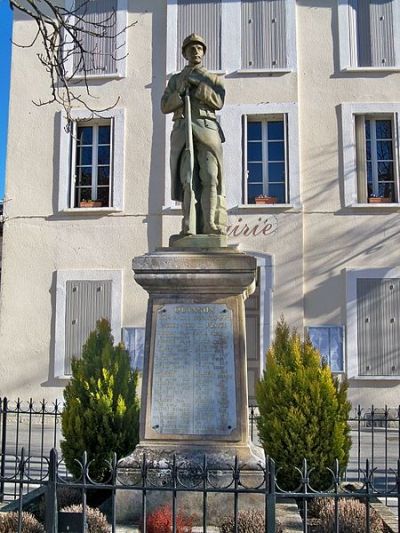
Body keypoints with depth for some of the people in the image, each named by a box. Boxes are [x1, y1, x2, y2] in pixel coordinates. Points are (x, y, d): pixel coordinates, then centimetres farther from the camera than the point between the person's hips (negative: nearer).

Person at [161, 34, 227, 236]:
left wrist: (197, 84, -5)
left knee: (209, 178, -15)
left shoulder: (214, 79, 20)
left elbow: (218, 102, 1)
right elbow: (165, 106, 11)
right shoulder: (175, 80, 23)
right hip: (183, 131, 1)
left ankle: (212, 226, -16)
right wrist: (181, 92, -6)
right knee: (188, 179, -11)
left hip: (207, 130, -1)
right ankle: (190, 227, -15)